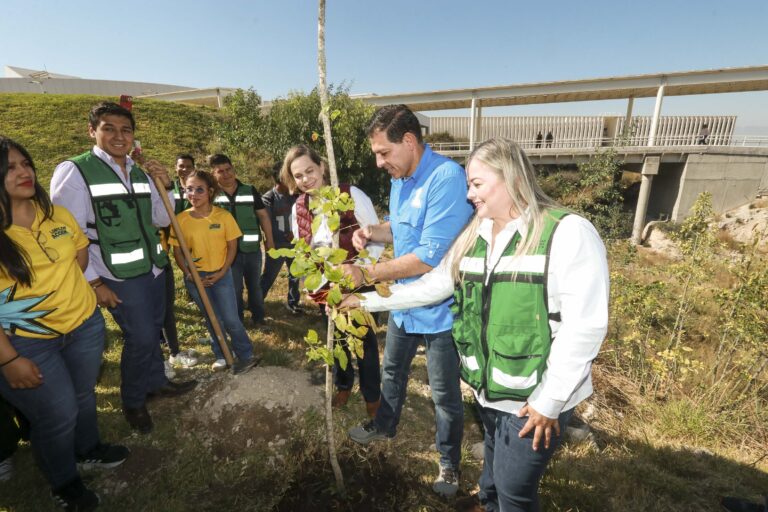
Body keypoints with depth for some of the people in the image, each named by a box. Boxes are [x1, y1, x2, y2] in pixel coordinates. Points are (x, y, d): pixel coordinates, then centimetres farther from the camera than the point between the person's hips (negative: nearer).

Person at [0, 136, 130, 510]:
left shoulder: (56, 214, -2)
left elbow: (81, 251, 15)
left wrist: (60, 289, 5)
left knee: (84, 393, 22)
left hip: (84, 323, 5)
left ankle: (88, 449, 49)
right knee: (59, 414, 7)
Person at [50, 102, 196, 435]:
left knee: (153, 331, 17)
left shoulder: (141, 173, 7)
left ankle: (156, 383, 40)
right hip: (118, 277, -6)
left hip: (153, 268, 6)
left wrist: (165, 187, -5)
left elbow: (161, 220, 11)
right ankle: (133, 402, 25)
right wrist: (94, 282, -13)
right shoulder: (74, 171, -12)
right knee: (141, 337, -1)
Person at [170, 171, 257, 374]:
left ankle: (246, 355, 16)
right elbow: (177, 251, 1)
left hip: (221, 275, -2)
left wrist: (221, 272, -11)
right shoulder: (180, 219, -7)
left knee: (230, 319, -1)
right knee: (212, 319, 14)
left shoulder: (224, 216, -10)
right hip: (195, 277, 2)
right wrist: (188, 274, -10)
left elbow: (232, 246, -4)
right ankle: (222, 356, 31)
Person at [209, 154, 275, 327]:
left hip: (252, 249, 1)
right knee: (234, 288, 9)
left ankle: (258, 317, 31)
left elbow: (263, 215, 4)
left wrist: (269, 239, 1)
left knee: (255, 285, 14)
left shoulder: (249, 191, 0)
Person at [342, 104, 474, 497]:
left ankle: (449, 464, 40)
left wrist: (367, 273, -27)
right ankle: (384, 426, 55)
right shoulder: (400, 178, 2)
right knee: (392, 370, 28)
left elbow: (430, 257, -32)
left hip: (439, 309, -8)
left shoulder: (447, 178, -27)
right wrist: (372, 232, -6)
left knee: (445, 394, 13)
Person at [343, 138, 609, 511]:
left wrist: (549, 401, -16)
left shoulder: (568, 234, -17)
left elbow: (584, 326, -19)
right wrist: (368, 300, 4)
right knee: (493, 481, 25)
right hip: (486, 389, 6)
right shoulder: (473, 236, 3)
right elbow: (433, 285, 6)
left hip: (536, 398, -5)